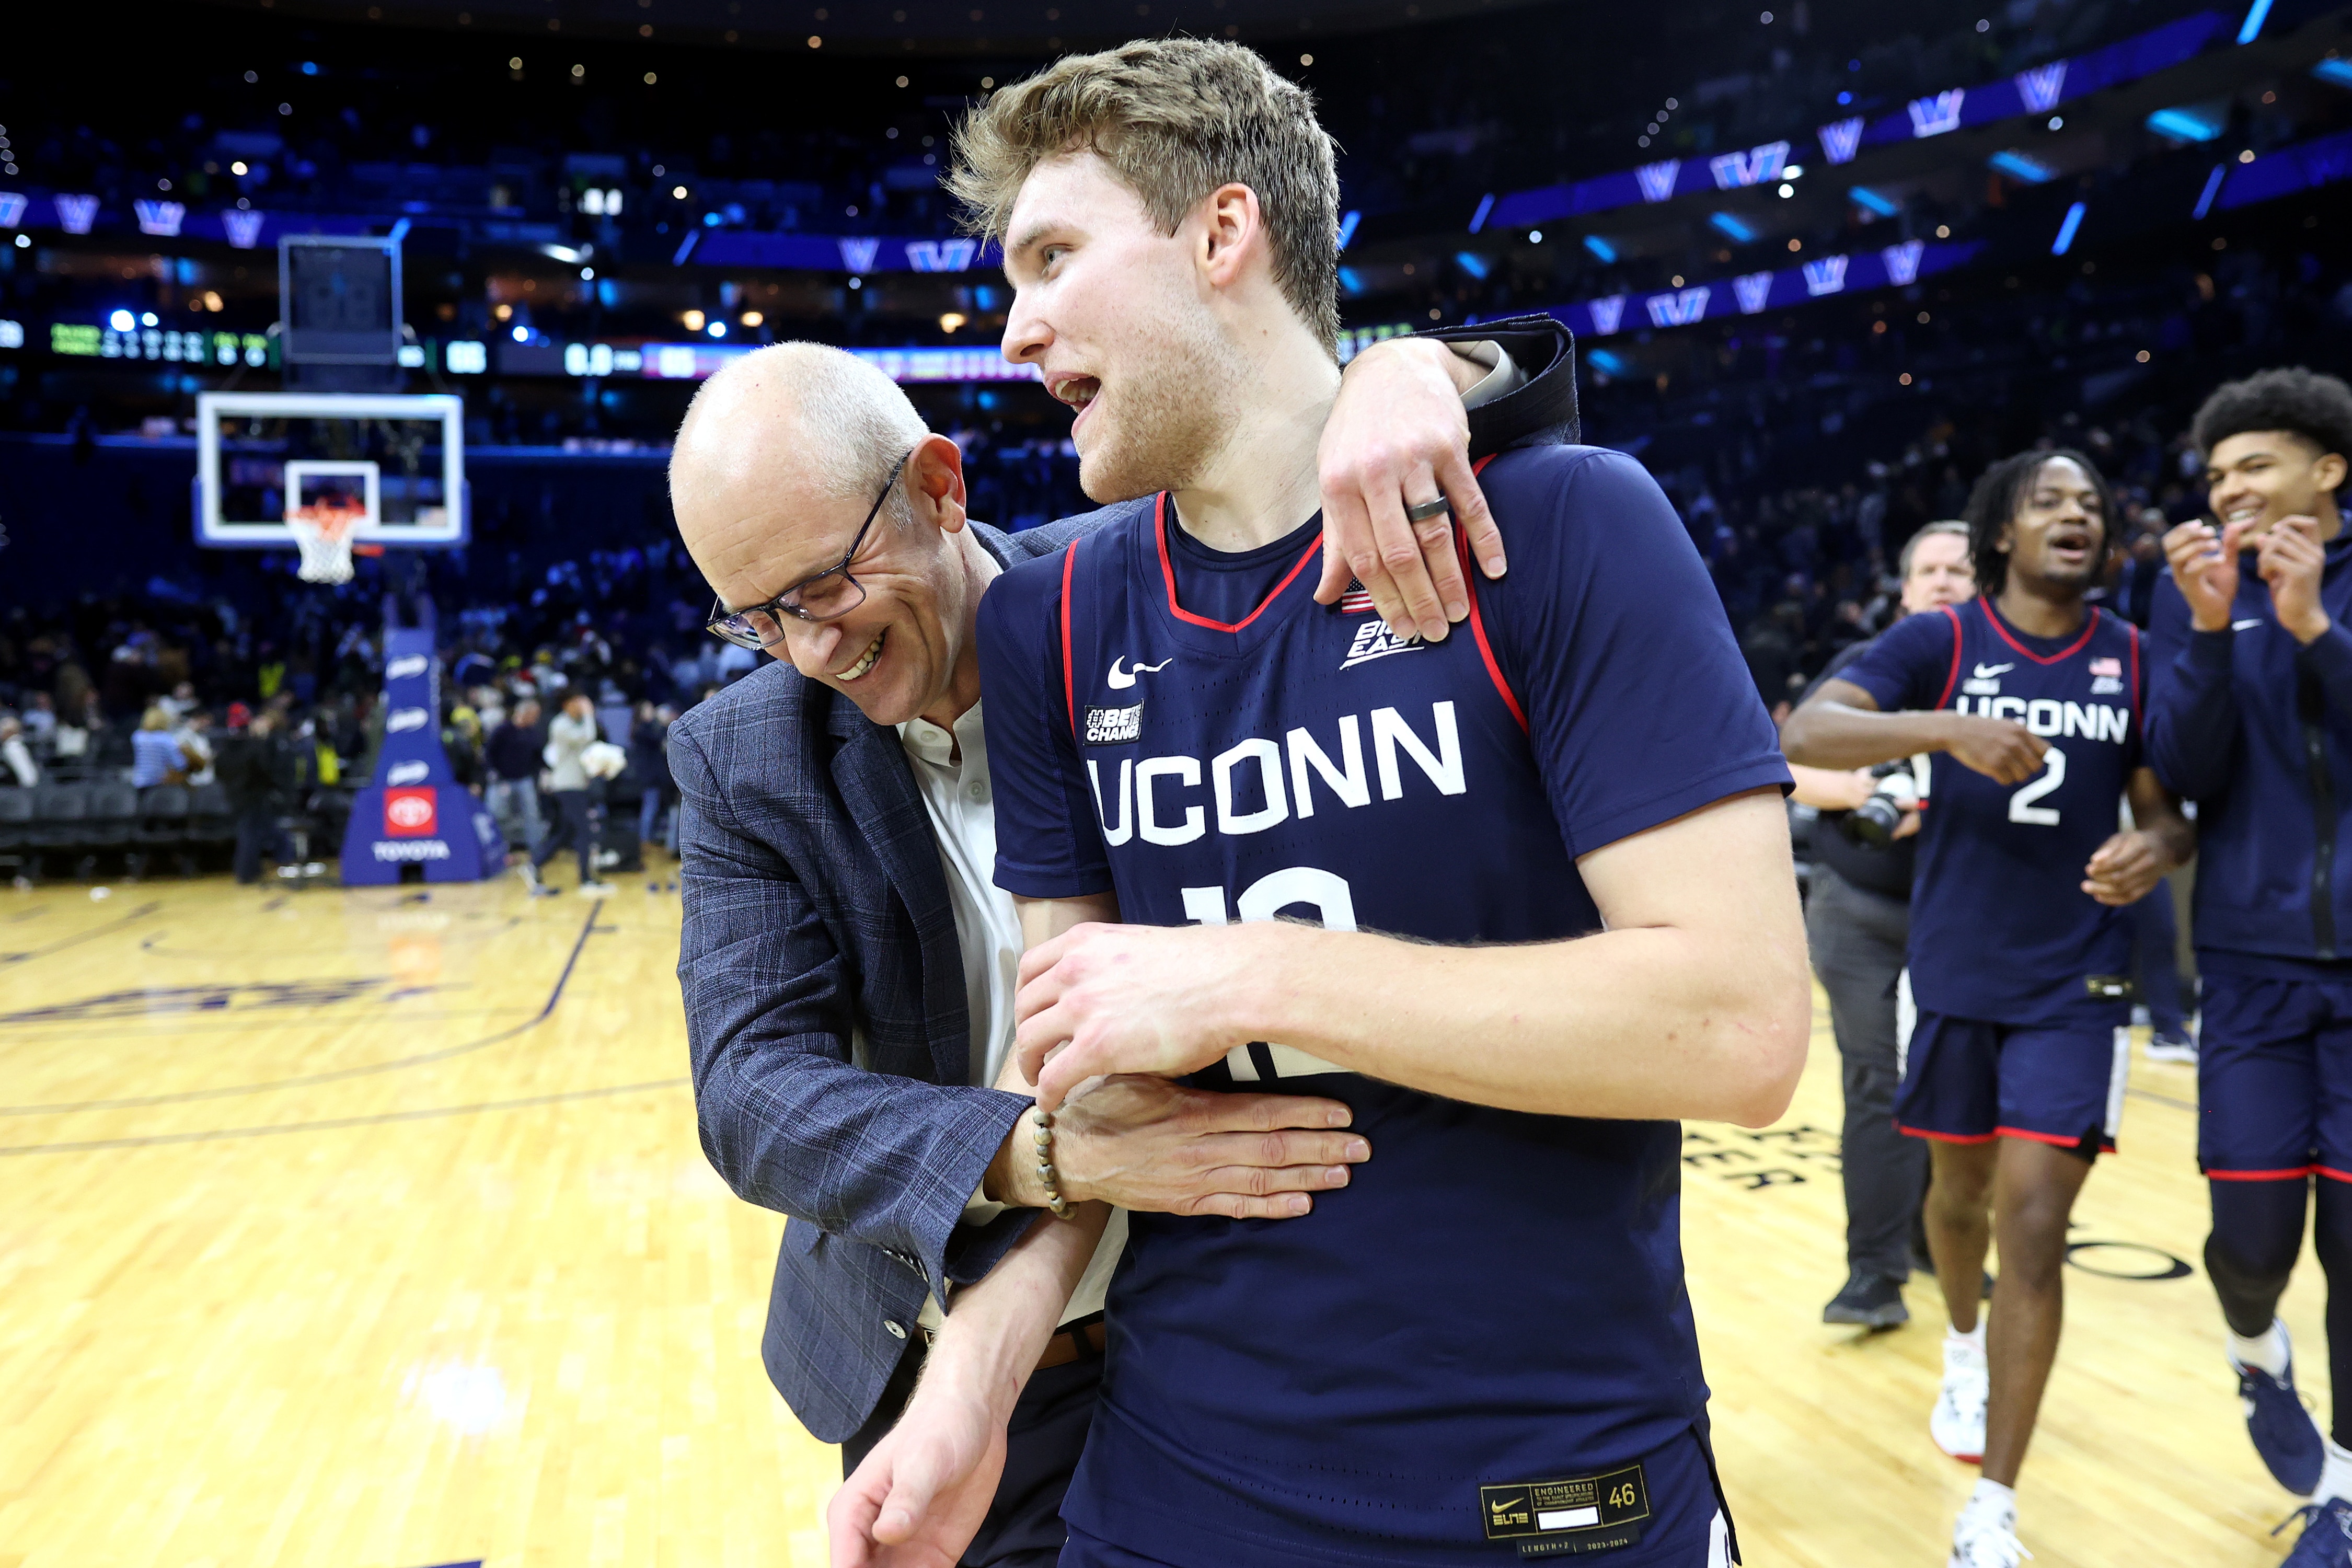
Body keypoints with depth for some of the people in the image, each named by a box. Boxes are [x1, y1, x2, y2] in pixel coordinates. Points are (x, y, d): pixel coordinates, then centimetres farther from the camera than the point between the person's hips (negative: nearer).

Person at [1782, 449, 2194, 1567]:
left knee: (2034, 1226, -7)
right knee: (1960, 1188, 18)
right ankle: (1966, 1349, 51)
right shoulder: (1938, 641, -6)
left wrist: (2157, 846, -18)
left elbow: (2168, 809, 6)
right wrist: (1952, 728, -35)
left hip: (2076, 984, 0)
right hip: (1954, 970, 0)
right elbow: (1805, 734, -20)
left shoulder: (2132, 658, 1)